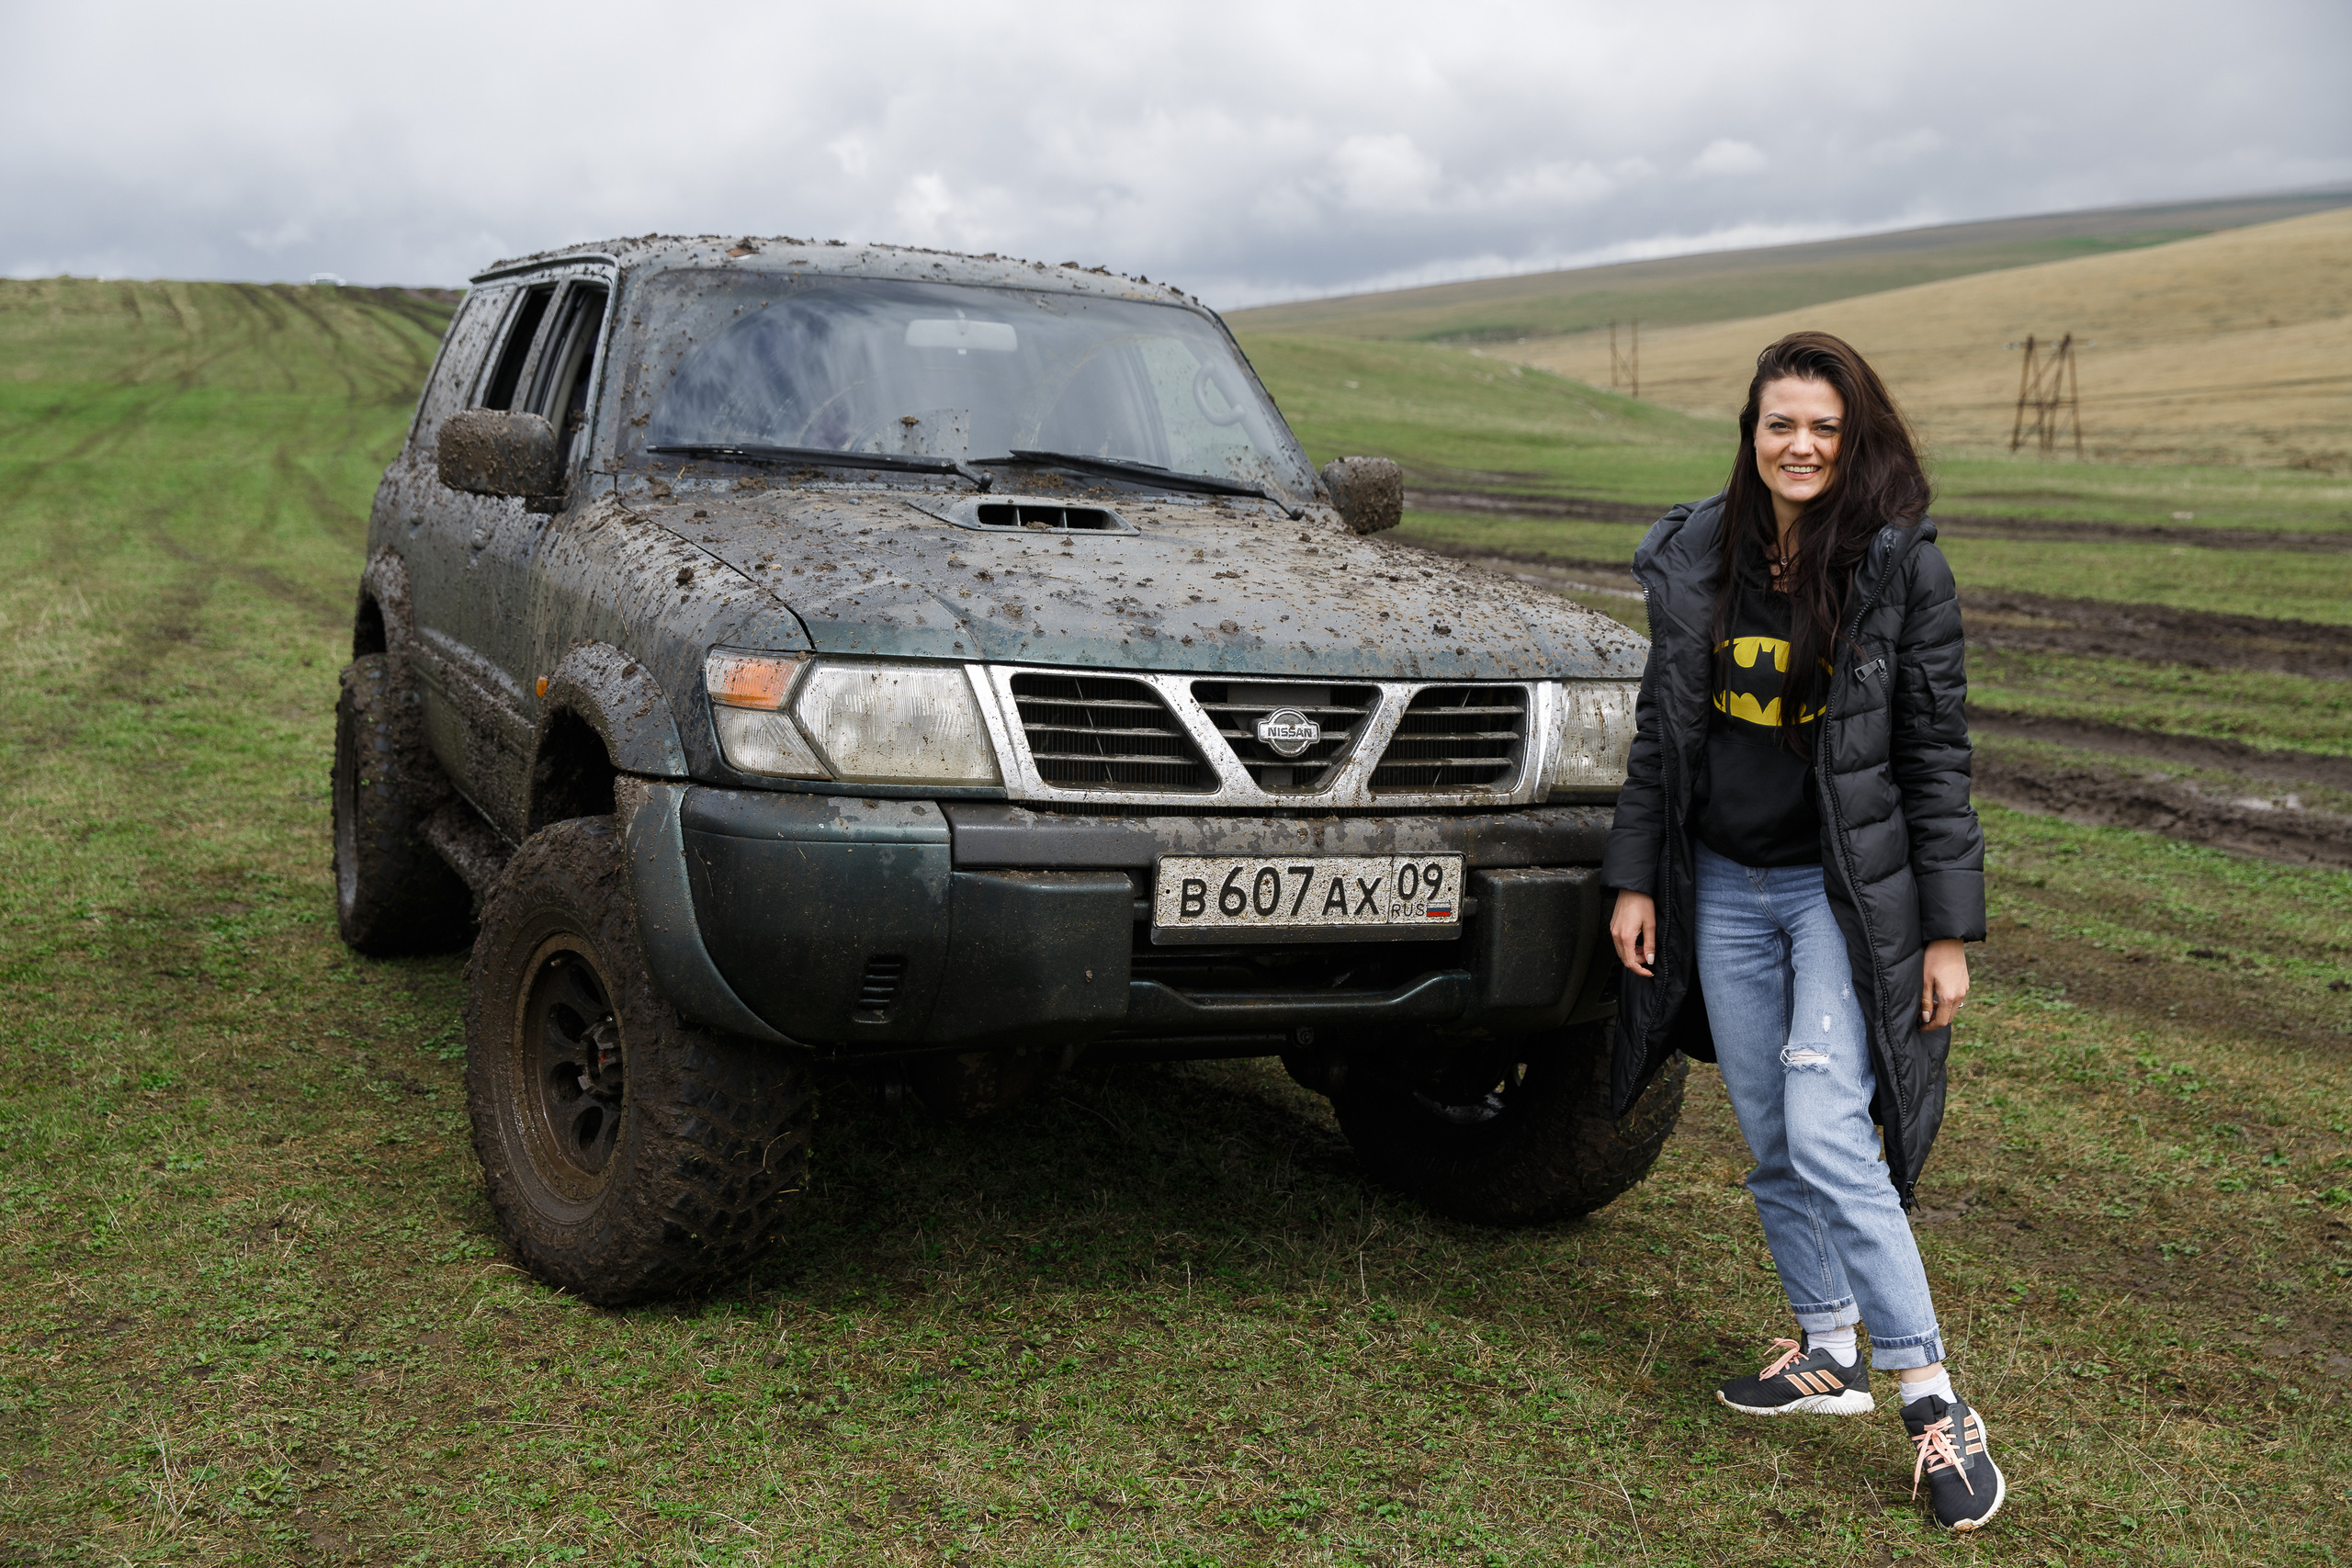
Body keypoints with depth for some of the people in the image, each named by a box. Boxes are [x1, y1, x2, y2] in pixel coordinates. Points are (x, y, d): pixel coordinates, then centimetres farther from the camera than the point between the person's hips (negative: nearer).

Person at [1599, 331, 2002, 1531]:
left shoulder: (1901, 567, -8)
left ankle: (1931, 1399, -5)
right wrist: (1634, 879, 7)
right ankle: (1827, 1353, 27)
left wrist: (1949, 931, -8)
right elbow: (1659, 729, 10)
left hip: (1848, 889, -4)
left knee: (1827, 1135, -15)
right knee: (1768, 1141, 9)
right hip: (1724, 886, 5)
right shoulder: (1695, 558, 4)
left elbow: (1937, 755, -6)